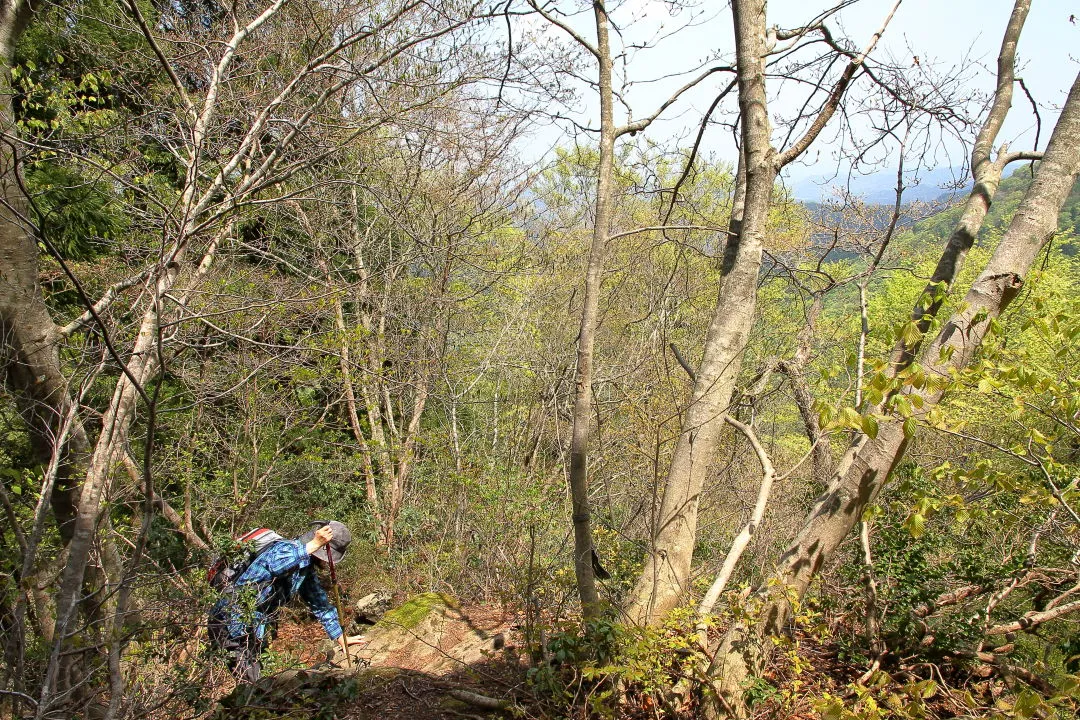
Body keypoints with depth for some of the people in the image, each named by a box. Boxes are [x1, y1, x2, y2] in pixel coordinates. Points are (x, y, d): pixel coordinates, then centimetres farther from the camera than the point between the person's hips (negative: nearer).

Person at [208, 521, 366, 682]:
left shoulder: (307, 571, 10)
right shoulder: (286, 548, -19)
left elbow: (320, 603, 19)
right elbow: (276, 565, -44)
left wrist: (341, 637, 17)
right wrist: (314, 545, -45)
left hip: (253, 631, 9)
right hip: (230, 624, -9)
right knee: (250, 682, -13)